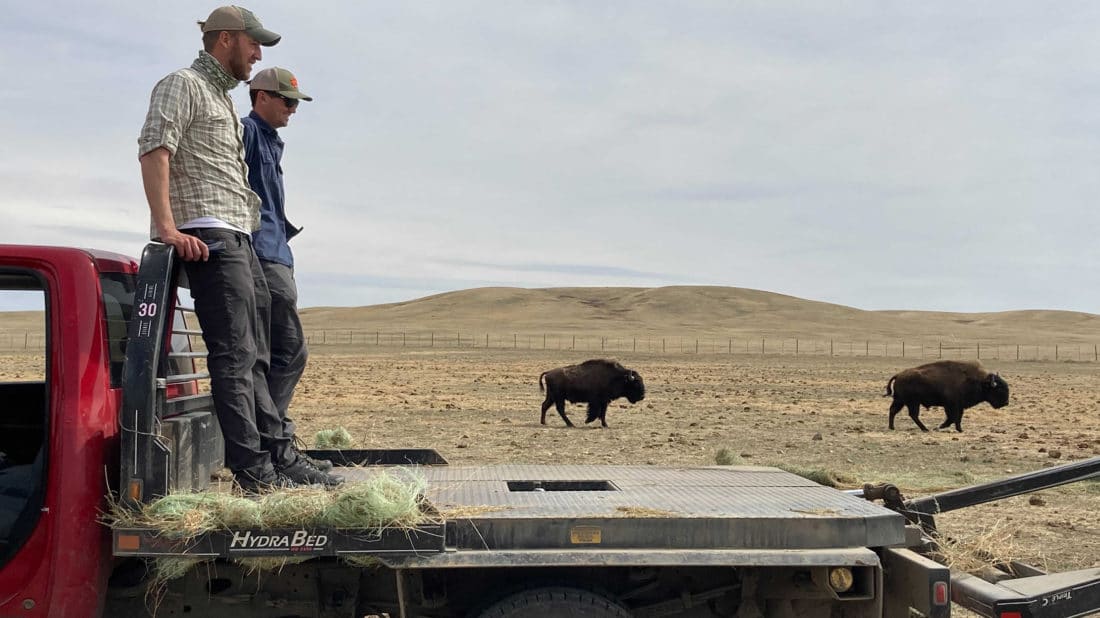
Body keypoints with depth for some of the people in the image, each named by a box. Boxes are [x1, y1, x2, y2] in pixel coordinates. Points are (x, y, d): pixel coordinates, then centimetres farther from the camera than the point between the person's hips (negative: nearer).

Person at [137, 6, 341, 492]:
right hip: (207, 237, -10)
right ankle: (253, 471, -10)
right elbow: (154, 151, -16)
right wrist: (168, 228, -25)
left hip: (239, 238, 10)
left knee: (254, 357, 10)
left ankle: (279, 457, 16)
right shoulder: (182, 85, -2)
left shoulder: (222, 98, 27)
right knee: (234, 355, -12)